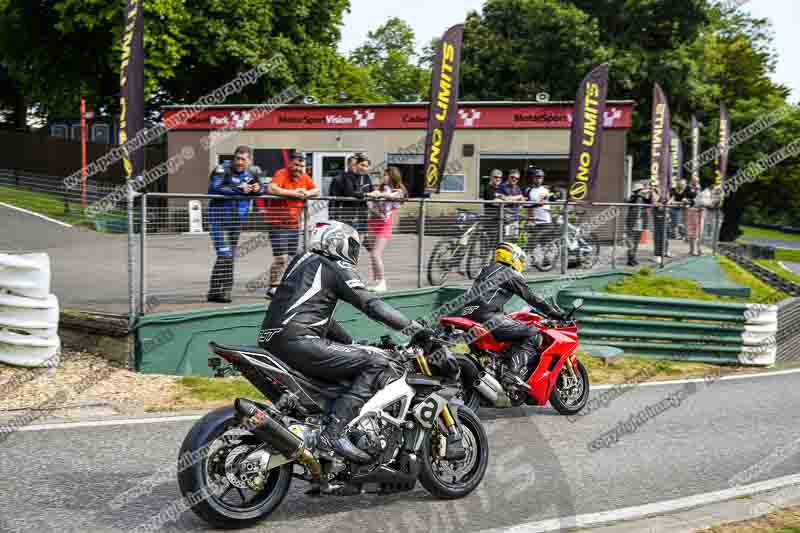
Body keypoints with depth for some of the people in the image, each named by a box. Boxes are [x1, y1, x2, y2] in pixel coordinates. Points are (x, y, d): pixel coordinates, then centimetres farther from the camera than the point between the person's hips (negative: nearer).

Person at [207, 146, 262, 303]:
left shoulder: (251, 174, 8)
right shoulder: (222, 169, -11)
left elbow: (262, 188, 22)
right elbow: (214, 188, -26)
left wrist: (257, 188, -2)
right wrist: (239, 189, -27)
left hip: (236, 221, 7)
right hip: (219, 218, -7)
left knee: (230, 256, 12)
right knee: (224, 254, -15)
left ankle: (225, 290, 21)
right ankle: (214, 292, -9)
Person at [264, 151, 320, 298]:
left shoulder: (304, 177, 8)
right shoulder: (281, 174, -13)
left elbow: (317, 190, 13)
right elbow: (272, 189, -29)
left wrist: (307, 193, -10)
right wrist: (293, 193, -22)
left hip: (294, 224, 7)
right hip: (277, 222, -7)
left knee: (291, 257, 12)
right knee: (281, 257, -12)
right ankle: (273, 287, -1)